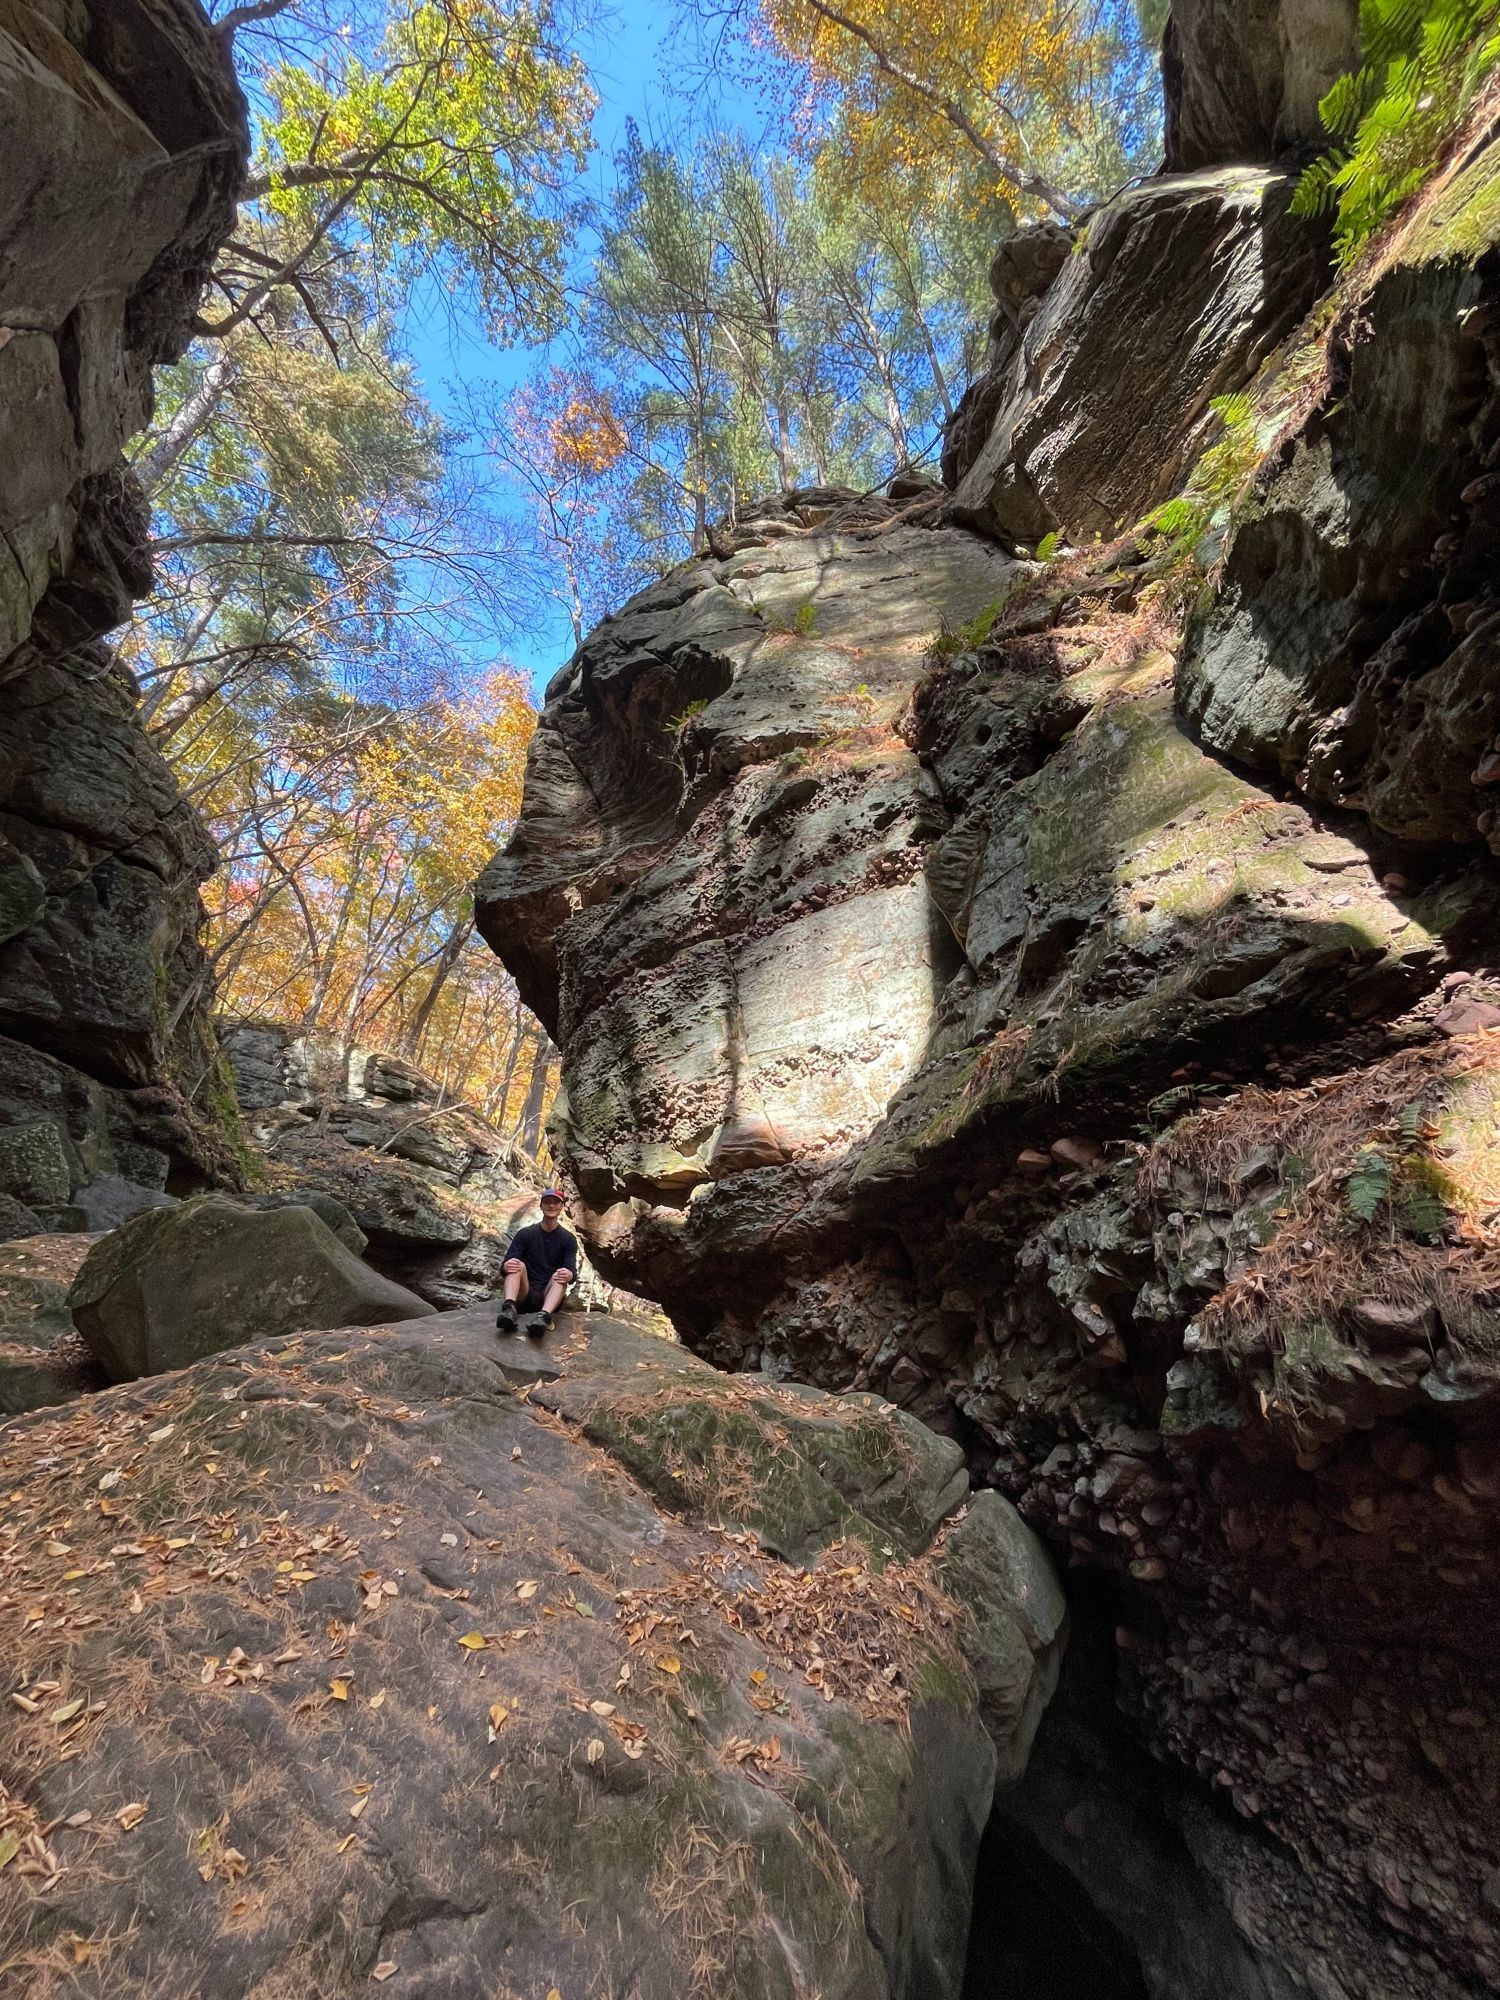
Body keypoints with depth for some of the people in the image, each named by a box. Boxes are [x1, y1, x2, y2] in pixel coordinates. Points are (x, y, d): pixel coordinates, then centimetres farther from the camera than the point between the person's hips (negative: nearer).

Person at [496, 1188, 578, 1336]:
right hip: (523, 1295, 1)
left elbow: (572, 1270, -11)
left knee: (561, 1275, -29)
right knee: (518, 1265, -24)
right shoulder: (525, 1234, 4)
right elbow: (507, 1263, -6)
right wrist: (507, 1266, -33)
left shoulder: (568, 1239, 4)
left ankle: (544, 1316, -56)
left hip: (549, 1296, -1)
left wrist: (568, 1275, -36)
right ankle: (509, 1309, -49)